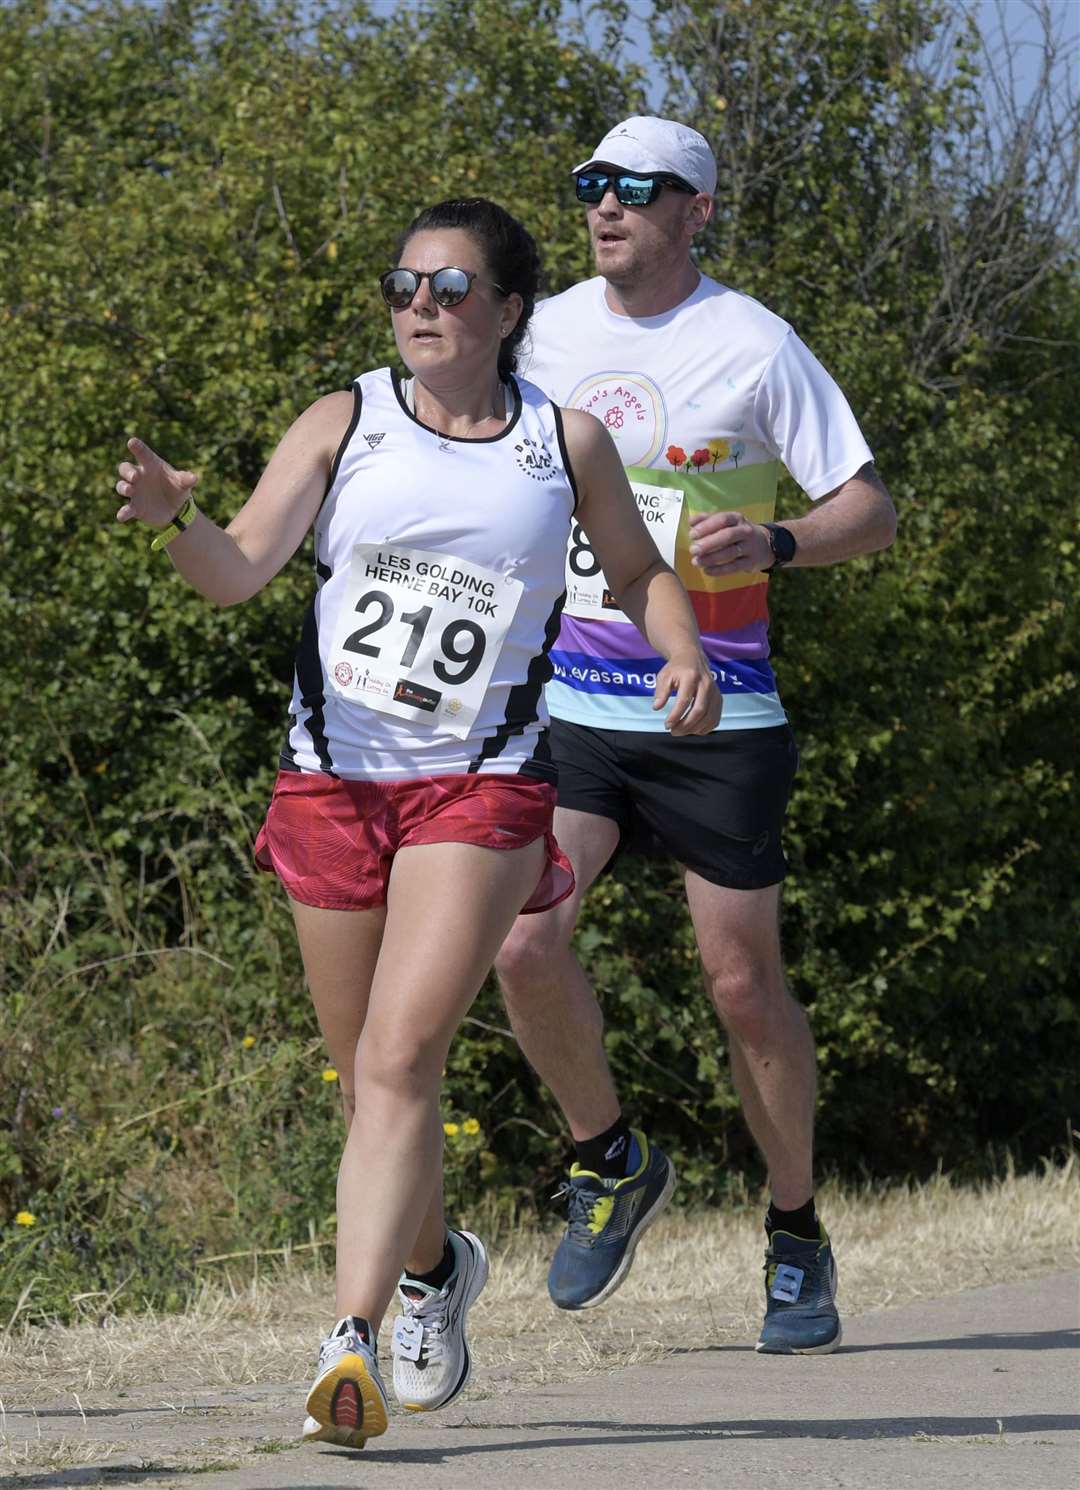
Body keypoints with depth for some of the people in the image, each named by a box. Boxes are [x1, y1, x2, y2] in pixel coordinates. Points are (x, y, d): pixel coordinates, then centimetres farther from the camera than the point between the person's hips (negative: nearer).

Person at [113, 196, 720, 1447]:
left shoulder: (566, 443, 4)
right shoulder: (347, 422, 3)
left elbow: (637, 571, 21)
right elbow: (237, 572, -8)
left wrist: (685, 654, 1)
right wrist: (173, 517, -29)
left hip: (481, 789, -2)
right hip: (332, 780, 2)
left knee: (400, 1062, -18)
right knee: (365, 1081, 12)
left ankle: (351, 1342, -25)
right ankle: (434, 1264, 40)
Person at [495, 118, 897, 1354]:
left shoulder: (755, 347, -7)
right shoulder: (546, 334, 5)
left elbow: (871, 511, -6)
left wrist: (773, 544, -25)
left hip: (714, 707, -3)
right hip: (568, 699, 3)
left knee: (742, 980, 0)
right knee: (523, 941, -15)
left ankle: (796, 1233, 20)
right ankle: (612, 1166, 10)